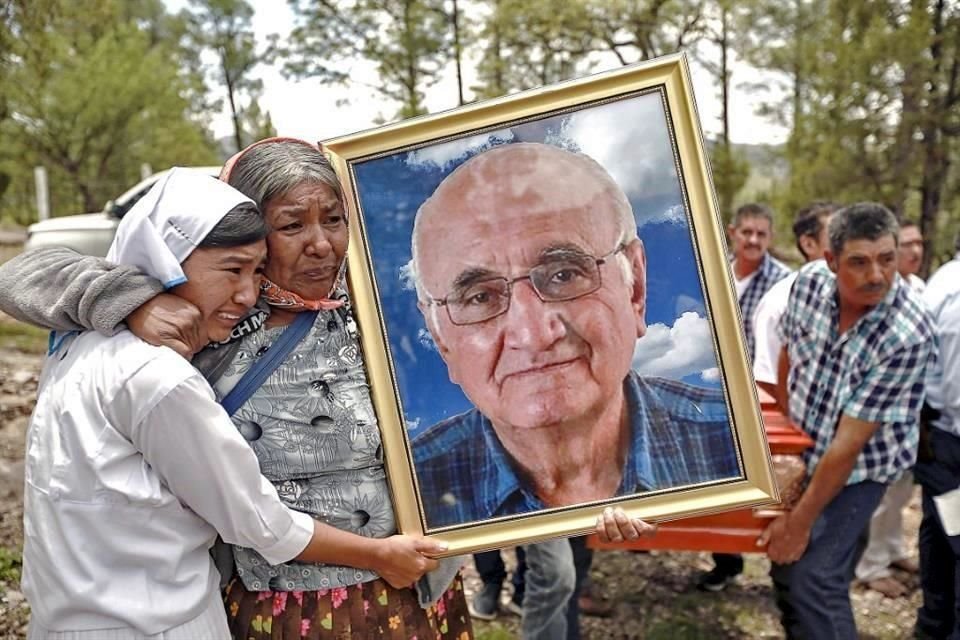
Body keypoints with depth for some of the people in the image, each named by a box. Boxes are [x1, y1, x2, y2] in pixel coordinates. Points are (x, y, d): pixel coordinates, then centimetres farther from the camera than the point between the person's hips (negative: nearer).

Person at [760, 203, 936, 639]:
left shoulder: (908, 338, -29)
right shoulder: (809, 281, -14)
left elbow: (849, 443, -26)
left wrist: (801, 521, -20)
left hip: (858, 469, -5)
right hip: (803, 453, 6)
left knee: (813, 581, -14)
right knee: (785, 570, 16)